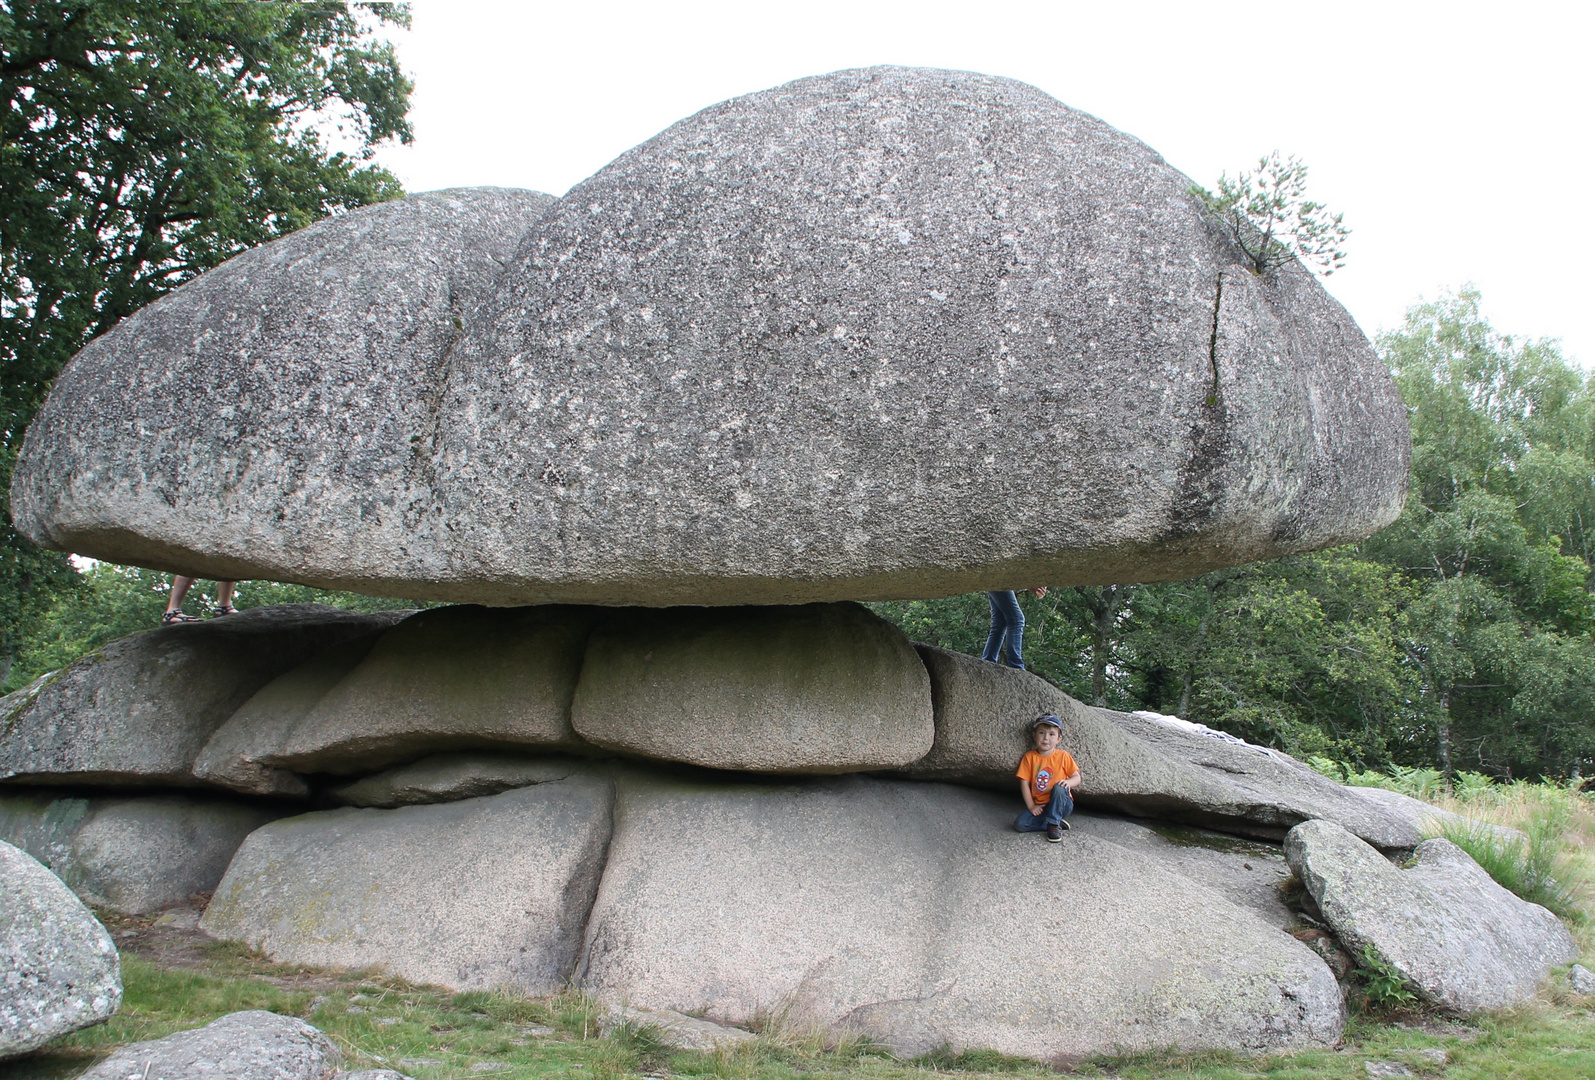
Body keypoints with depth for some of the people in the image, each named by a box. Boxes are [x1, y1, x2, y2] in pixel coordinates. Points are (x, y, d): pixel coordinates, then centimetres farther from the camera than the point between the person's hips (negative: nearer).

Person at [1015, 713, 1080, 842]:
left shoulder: (1063, 756, 1)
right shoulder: (1029, 757, 2)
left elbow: (1076, 777, 2)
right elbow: (1024, 783, -1)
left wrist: (1068, 782, -22)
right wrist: (1031, 806, -9)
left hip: (1061, 804, -2)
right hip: (1039, 807, 2)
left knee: (1059, 788, -34)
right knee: (1019, 824, -22)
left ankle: (1054, 824, -19)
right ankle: (1058, 822, -11)